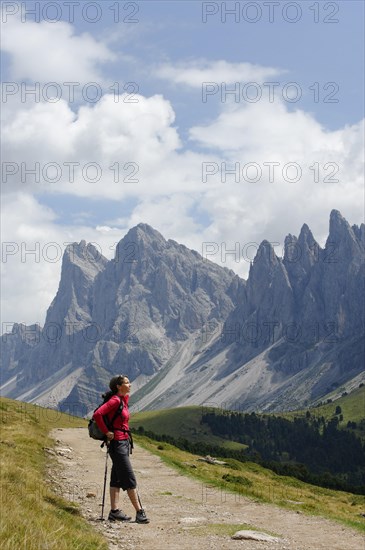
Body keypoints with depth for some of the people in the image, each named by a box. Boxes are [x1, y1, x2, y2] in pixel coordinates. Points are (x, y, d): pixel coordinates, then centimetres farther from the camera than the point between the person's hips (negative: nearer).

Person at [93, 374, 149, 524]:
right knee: (129, 479, -6)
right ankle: (140, 512, -2)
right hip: (117, 442, -9)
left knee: (117, 478, 9)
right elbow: (97, 414, -25)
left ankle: (114, 511, 12)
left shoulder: (124, 399, 12)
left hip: (124, 442, 9)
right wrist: (107, 432, -17)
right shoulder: (115, 400, -15)